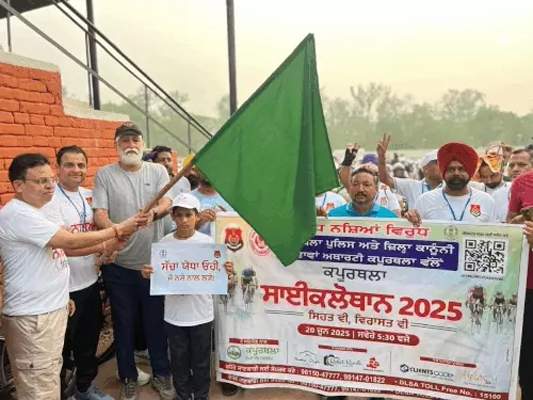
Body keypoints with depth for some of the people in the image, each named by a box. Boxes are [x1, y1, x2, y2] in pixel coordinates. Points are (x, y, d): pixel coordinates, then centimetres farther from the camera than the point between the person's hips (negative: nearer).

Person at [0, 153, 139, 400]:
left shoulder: (31, 213, 12)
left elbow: (59, 248, 13)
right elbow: (71, 242, -25)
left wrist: (104, 247, 0)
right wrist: (117, 230, -16)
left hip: (51, 309, 10)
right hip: (32, 317, -10)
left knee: (50, 378, 22)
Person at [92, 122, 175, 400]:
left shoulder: (158, 171, 3)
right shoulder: (104, 175, -2)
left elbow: (167, 202, -10)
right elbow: (99, 214, -10)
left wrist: (154, 213, -33)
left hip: (154, 262, 1)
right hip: (118, 265, 0)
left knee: (157, 321, 13)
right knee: (124, 324, 14)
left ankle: (161, 374, 33)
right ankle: (128, 378, 34)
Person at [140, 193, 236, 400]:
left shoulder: (207, 242, -8)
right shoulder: (165, 243, -4)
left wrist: (227, 273, -22)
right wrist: (147, 275, -16)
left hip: (201, 313, -1)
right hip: (174, 314, 1)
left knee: (201, 360, 15)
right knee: (179, 359, 17)